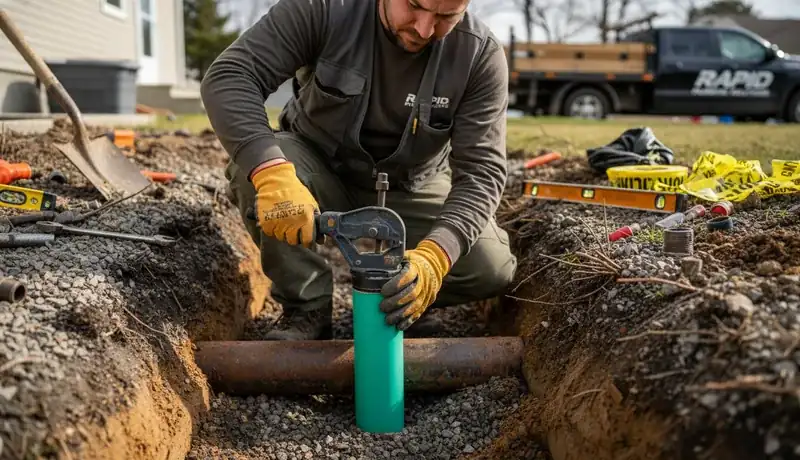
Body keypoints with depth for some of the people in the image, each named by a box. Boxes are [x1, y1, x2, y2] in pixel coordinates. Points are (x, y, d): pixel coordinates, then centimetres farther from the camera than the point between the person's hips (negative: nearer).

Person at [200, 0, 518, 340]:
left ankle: (396, 303, 8)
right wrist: (272, 173, -49)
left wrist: (434, 255, -44)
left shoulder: (481, 54, -21)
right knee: (255, 164, -32)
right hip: (320, 171, 0)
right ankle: (307, 309, -13)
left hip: (410, 192, 1)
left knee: (491, 269, -22)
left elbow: (481, 172, -25)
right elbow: (228, 76, -30)